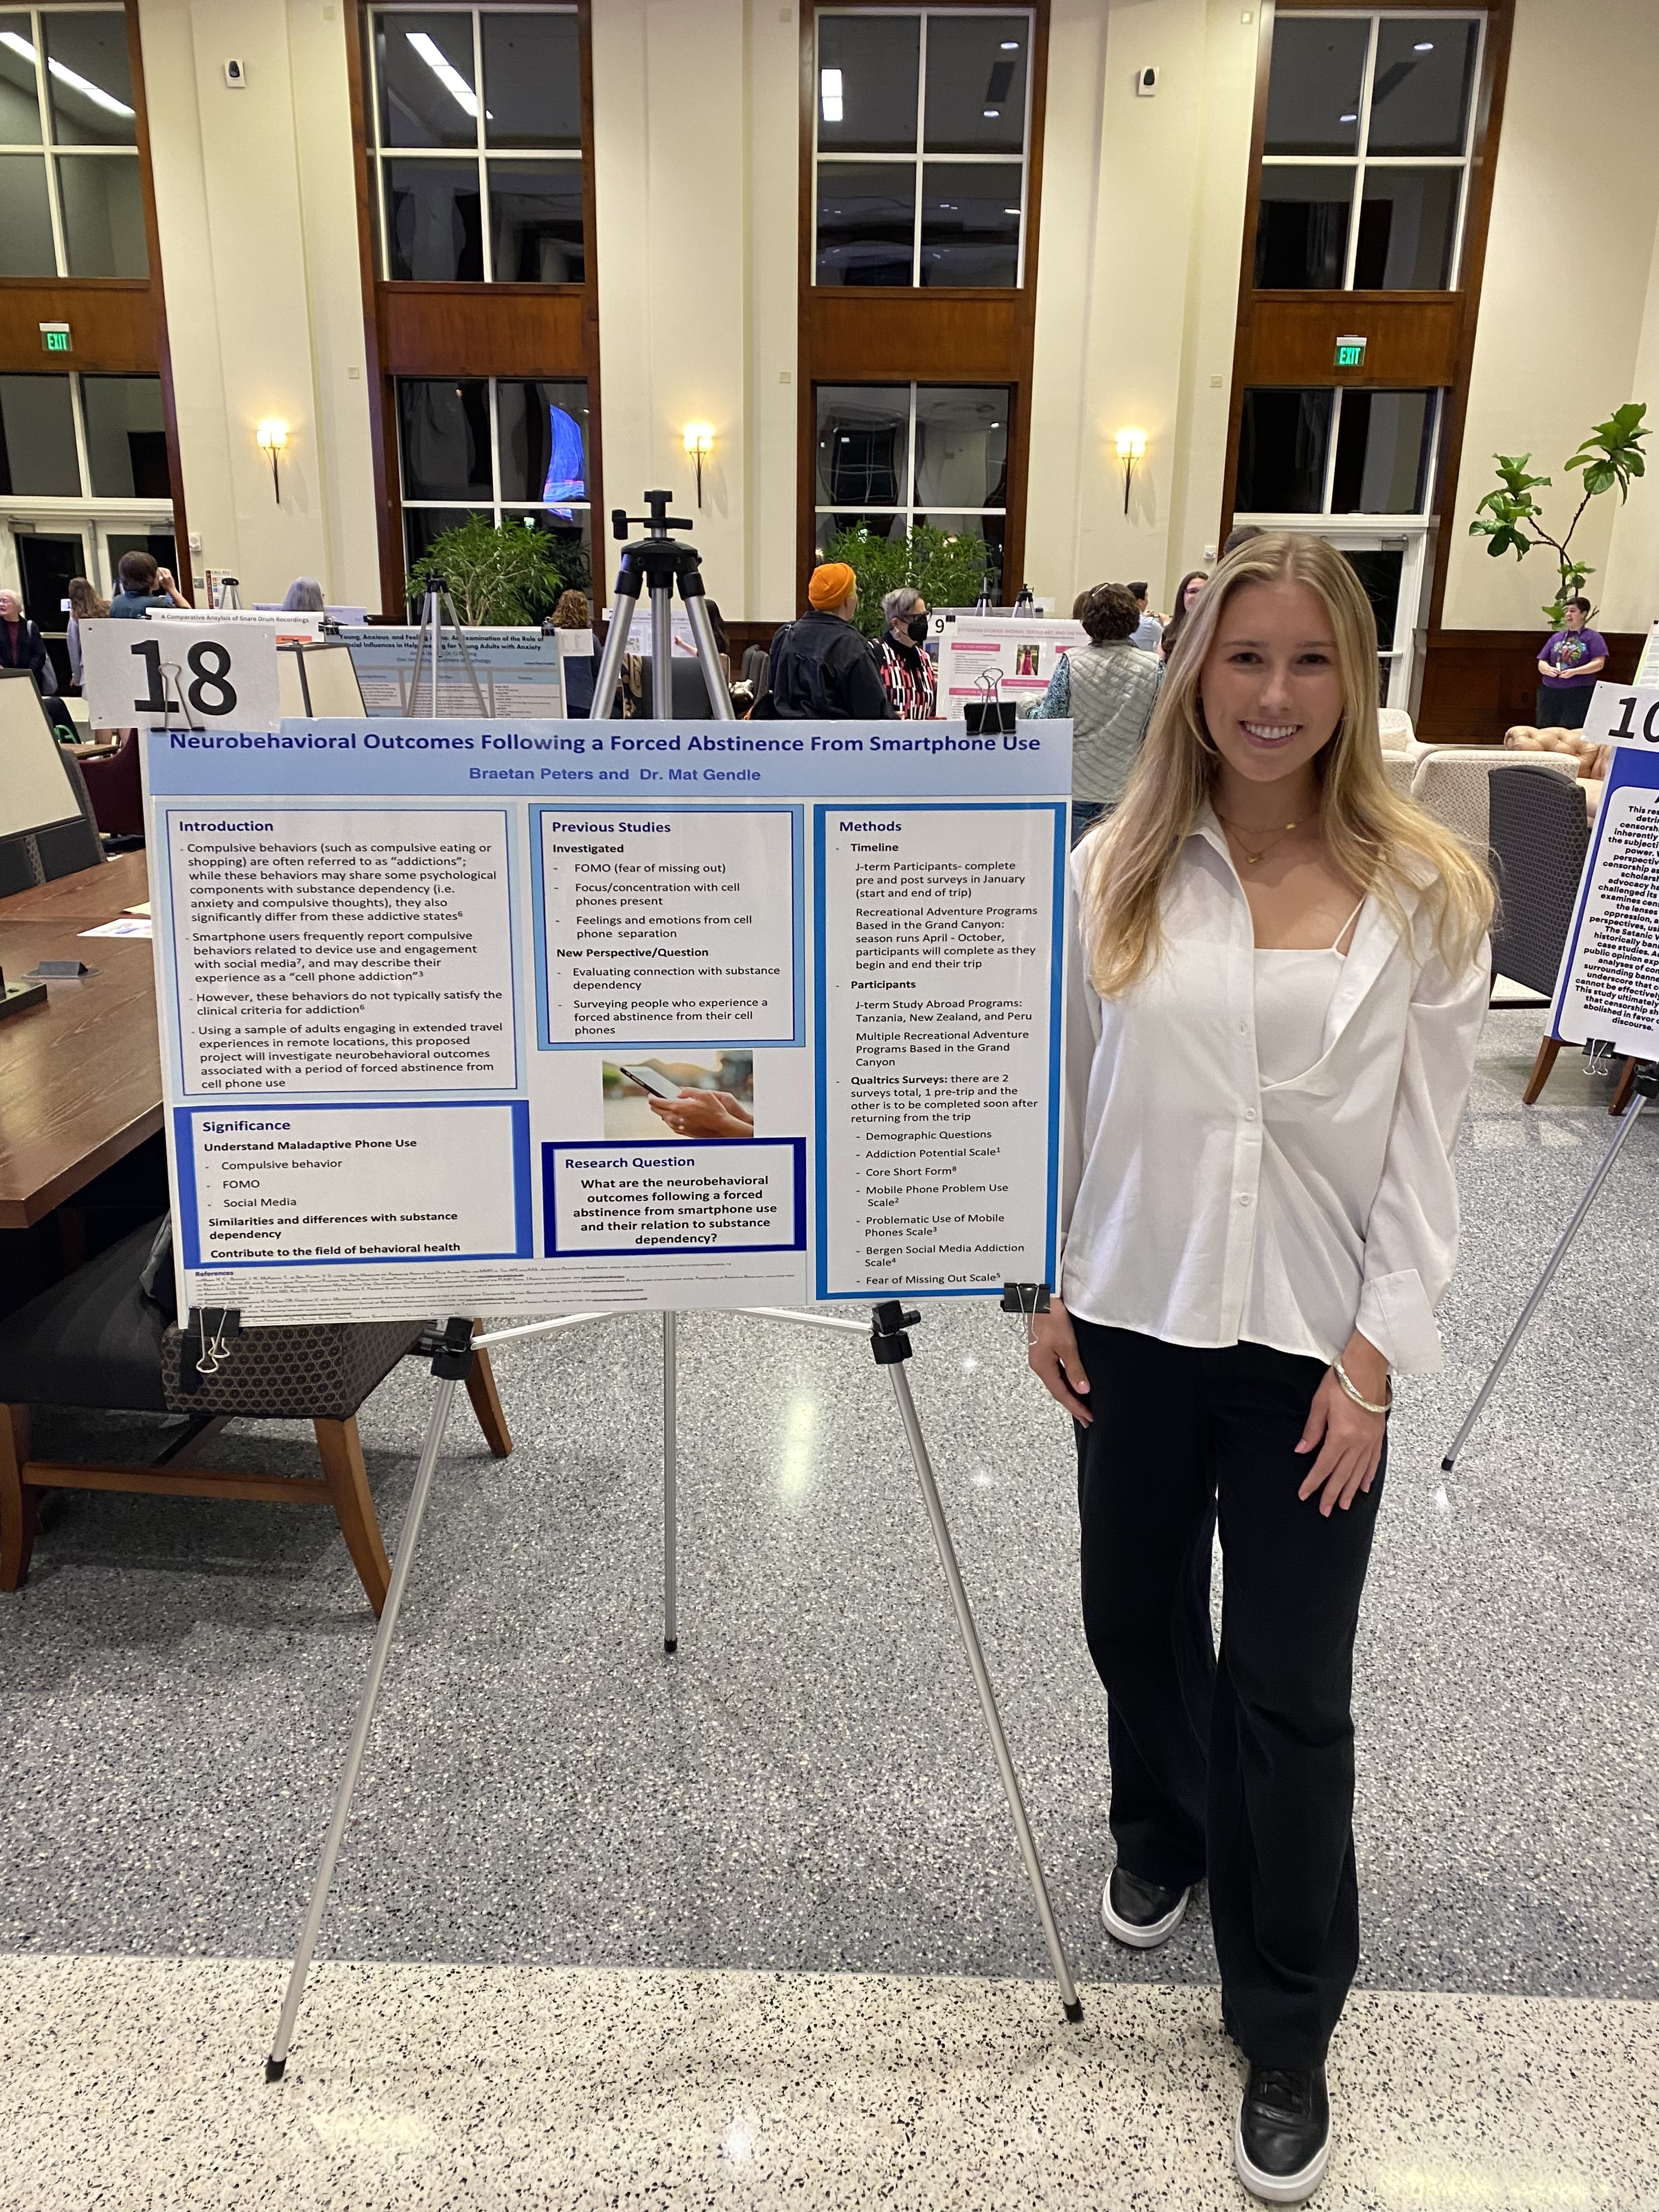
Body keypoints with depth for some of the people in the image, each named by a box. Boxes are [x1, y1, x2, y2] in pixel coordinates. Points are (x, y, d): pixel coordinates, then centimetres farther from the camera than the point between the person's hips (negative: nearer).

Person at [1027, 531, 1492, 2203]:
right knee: (1135, 1615, 20)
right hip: (1133, 1319, 3)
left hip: (1310, 1344, -2)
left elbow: (1424, 1147, -5)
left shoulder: (1423, 894, -6)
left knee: (1290, 1695, 6)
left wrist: (1374, 1361, -8)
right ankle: (1162, 1836, 51)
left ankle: (1287, 2037, 28)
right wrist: (1045, 1286, 2)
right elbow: (1065, 1093, 3)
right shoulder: (1115, 871, -1)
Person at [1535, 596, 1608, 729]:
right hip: (1550, 693, 4)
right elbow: (1541, 663, 17)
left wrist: (1574, 671, -16)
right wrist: (1548, 669, -6)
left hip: (1579, 694, -4)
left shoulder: (1593, 637, 5)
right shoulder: (1557, 637, 19)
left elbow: (1599, 663, -5)